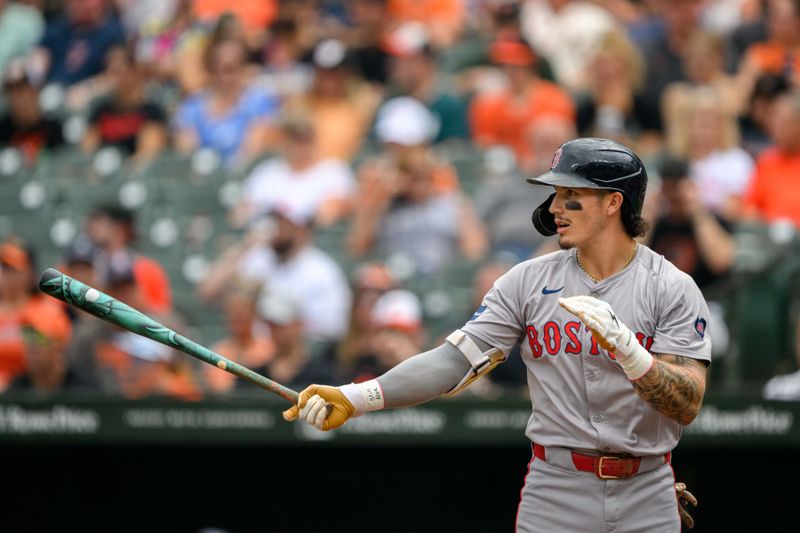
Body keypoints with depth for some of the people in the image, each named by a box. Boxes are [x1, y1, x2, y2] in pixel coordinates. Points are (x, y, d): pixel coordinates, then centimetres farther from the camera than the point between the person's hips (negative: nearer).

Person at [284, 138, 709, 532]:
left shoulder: (673, 289, -5)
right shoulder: (527, 281, 2)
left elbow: (687, 406, -14)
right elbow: (456, 361, -6)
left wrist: (625, 346, -31)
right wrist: (357, 398, -20)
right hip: (555, 493, 2)